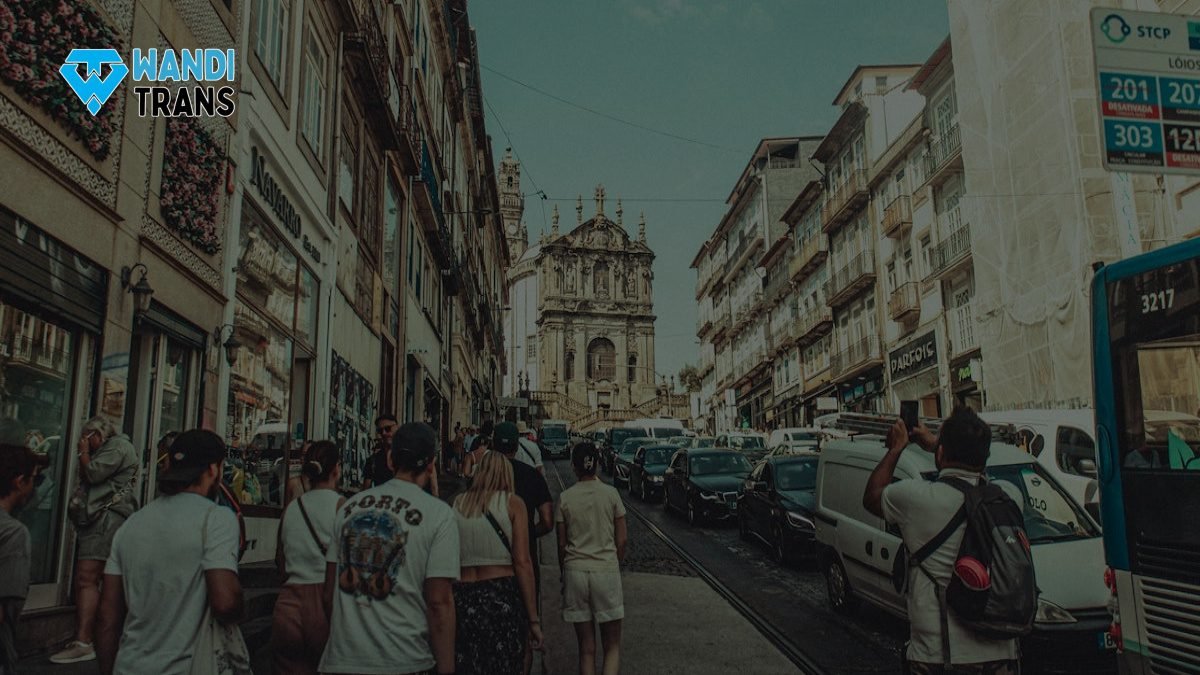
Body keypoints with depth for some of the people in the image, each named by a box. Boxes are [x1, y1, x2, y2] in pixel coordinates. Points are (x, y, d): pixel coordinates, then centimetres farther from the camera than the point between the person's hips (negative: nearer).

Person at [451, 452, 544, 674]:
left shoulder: (457, 504, 8)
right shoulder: (512, 503, -1)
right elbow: (522, 563, -7)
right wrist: (533, 618, -4)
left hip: (462, 599, 3)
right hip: (502, 598, -3)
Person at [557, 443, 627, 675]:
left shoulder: (565, 498, -1)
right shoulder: (610, 494, -2)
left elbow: (562, 544, 3)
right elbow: (621, 541, 0)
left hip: (575, 571, 1)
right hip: (606, 570, -1)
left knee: (586, 648, 11)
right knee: (612, 647, 9)